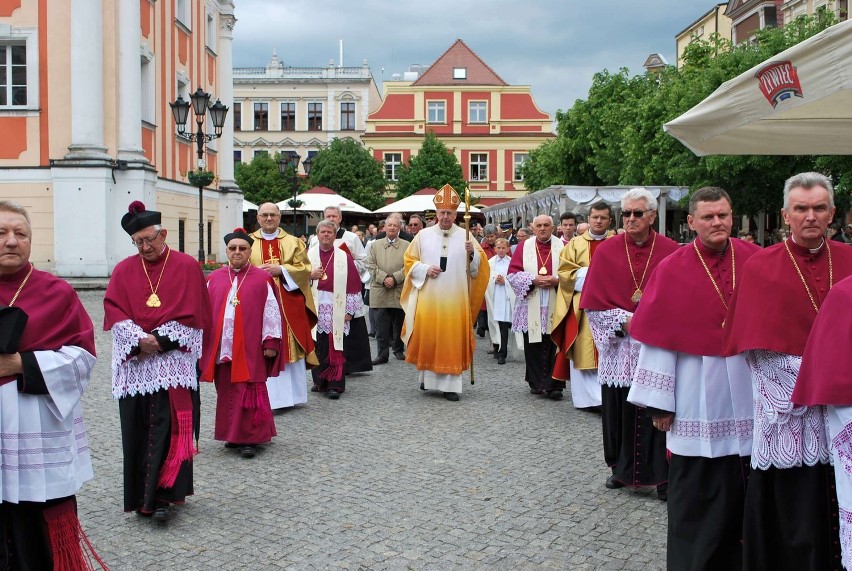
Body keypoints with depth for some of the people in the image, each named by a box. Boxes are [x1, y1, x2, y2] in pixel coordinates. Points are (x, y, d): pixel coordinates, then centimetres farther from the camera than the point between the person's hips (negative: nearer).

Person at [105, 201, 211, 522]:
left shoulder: (187, 267, 3)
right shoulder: (124, 270, 11)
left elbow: (193, 313, -3)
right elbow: (114, 310, 1)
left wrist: (161, 339, -12)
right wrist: (139, 339, -15)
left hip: (174, 360, -3)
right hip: (134, 363, 3)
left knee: (168, 426, -9)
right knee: (138, 429, 5)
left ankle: (162, 495, -6)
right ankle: (143, 494, 15)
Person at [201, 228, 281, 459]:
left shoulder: (262, 279, -1)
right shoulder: (214, 279, 9)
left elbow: (271, 312, -2)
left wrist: (271, 342, -6)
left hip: (250, 349, -4)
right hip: (221, 348, 4)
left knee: (249, 394, -4)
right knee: (226, 393, 11)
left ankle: (248, 439, 4)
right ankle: (233, 434, 24)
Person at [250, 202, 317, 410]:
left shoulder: (294, 242, 11)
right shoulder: (248, 242, 11)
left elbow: (304, 268, 2)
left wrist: (280, 270, -12)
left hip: (289, 305, 1)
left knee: (290, 348, 2)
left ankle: (290, 394, 12)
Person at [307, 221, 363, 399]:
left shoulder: (344, 257, 6)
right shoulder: (309, 255, 10)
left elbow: (353, 284, 3)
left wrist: (349, 310, -3)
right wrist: (310, 276, -12)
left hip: (337, 309, -1)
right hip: (315, 309, 1)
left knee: (336, 348, -4)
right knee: (317, 347, 4)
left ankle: (335, 385, -1)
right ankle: (320, 381, 17)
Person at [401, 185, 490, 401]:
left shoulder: (465, 236, 4)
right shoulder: (424, 235, 5)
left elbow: (479, 265, 2)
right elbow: (410, 261, 8)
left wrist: (472, 253, -19)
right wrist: (425, 269, -9)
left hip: (455, 299, 0)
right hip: (428, 298, 1)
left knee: (452, 340, -1)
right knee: (427, 337, 4)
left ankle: (450, 384, 3)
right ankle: (427, 376, 23)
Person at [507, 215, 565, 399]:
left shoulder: (563, 247, 6)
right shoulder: (525, 247, 7)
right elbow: (513, 274, 1)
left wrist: (557, 280, -13)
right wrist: (533, 280, -12)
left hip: (556, 306, -1)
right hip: (531, 307, 1)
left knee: (555, 345, -4)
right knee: (533, 346, 4)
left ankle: (554, 385, 1)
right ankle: (536, 382, 16)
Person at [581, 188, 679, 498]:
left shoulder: (671, 251, -1)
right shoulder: (606, 251, 1)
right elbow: (593, 301, -1)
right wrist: (626, 321, -12)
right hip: (619, 347, 1)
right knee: (619, 408, 7)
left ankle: (662, 474, 10)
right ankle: (622, 469, 24)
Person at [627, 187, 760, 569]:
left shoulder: (757, 260, 1)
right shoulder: (672, 271, -5)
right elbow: (659, 338, -5)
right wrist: (660, 402, -7)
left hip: (747, 396, 3)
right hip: (698, 399, -2)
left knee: (742, 491, 13)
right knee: (696, 493, 7)